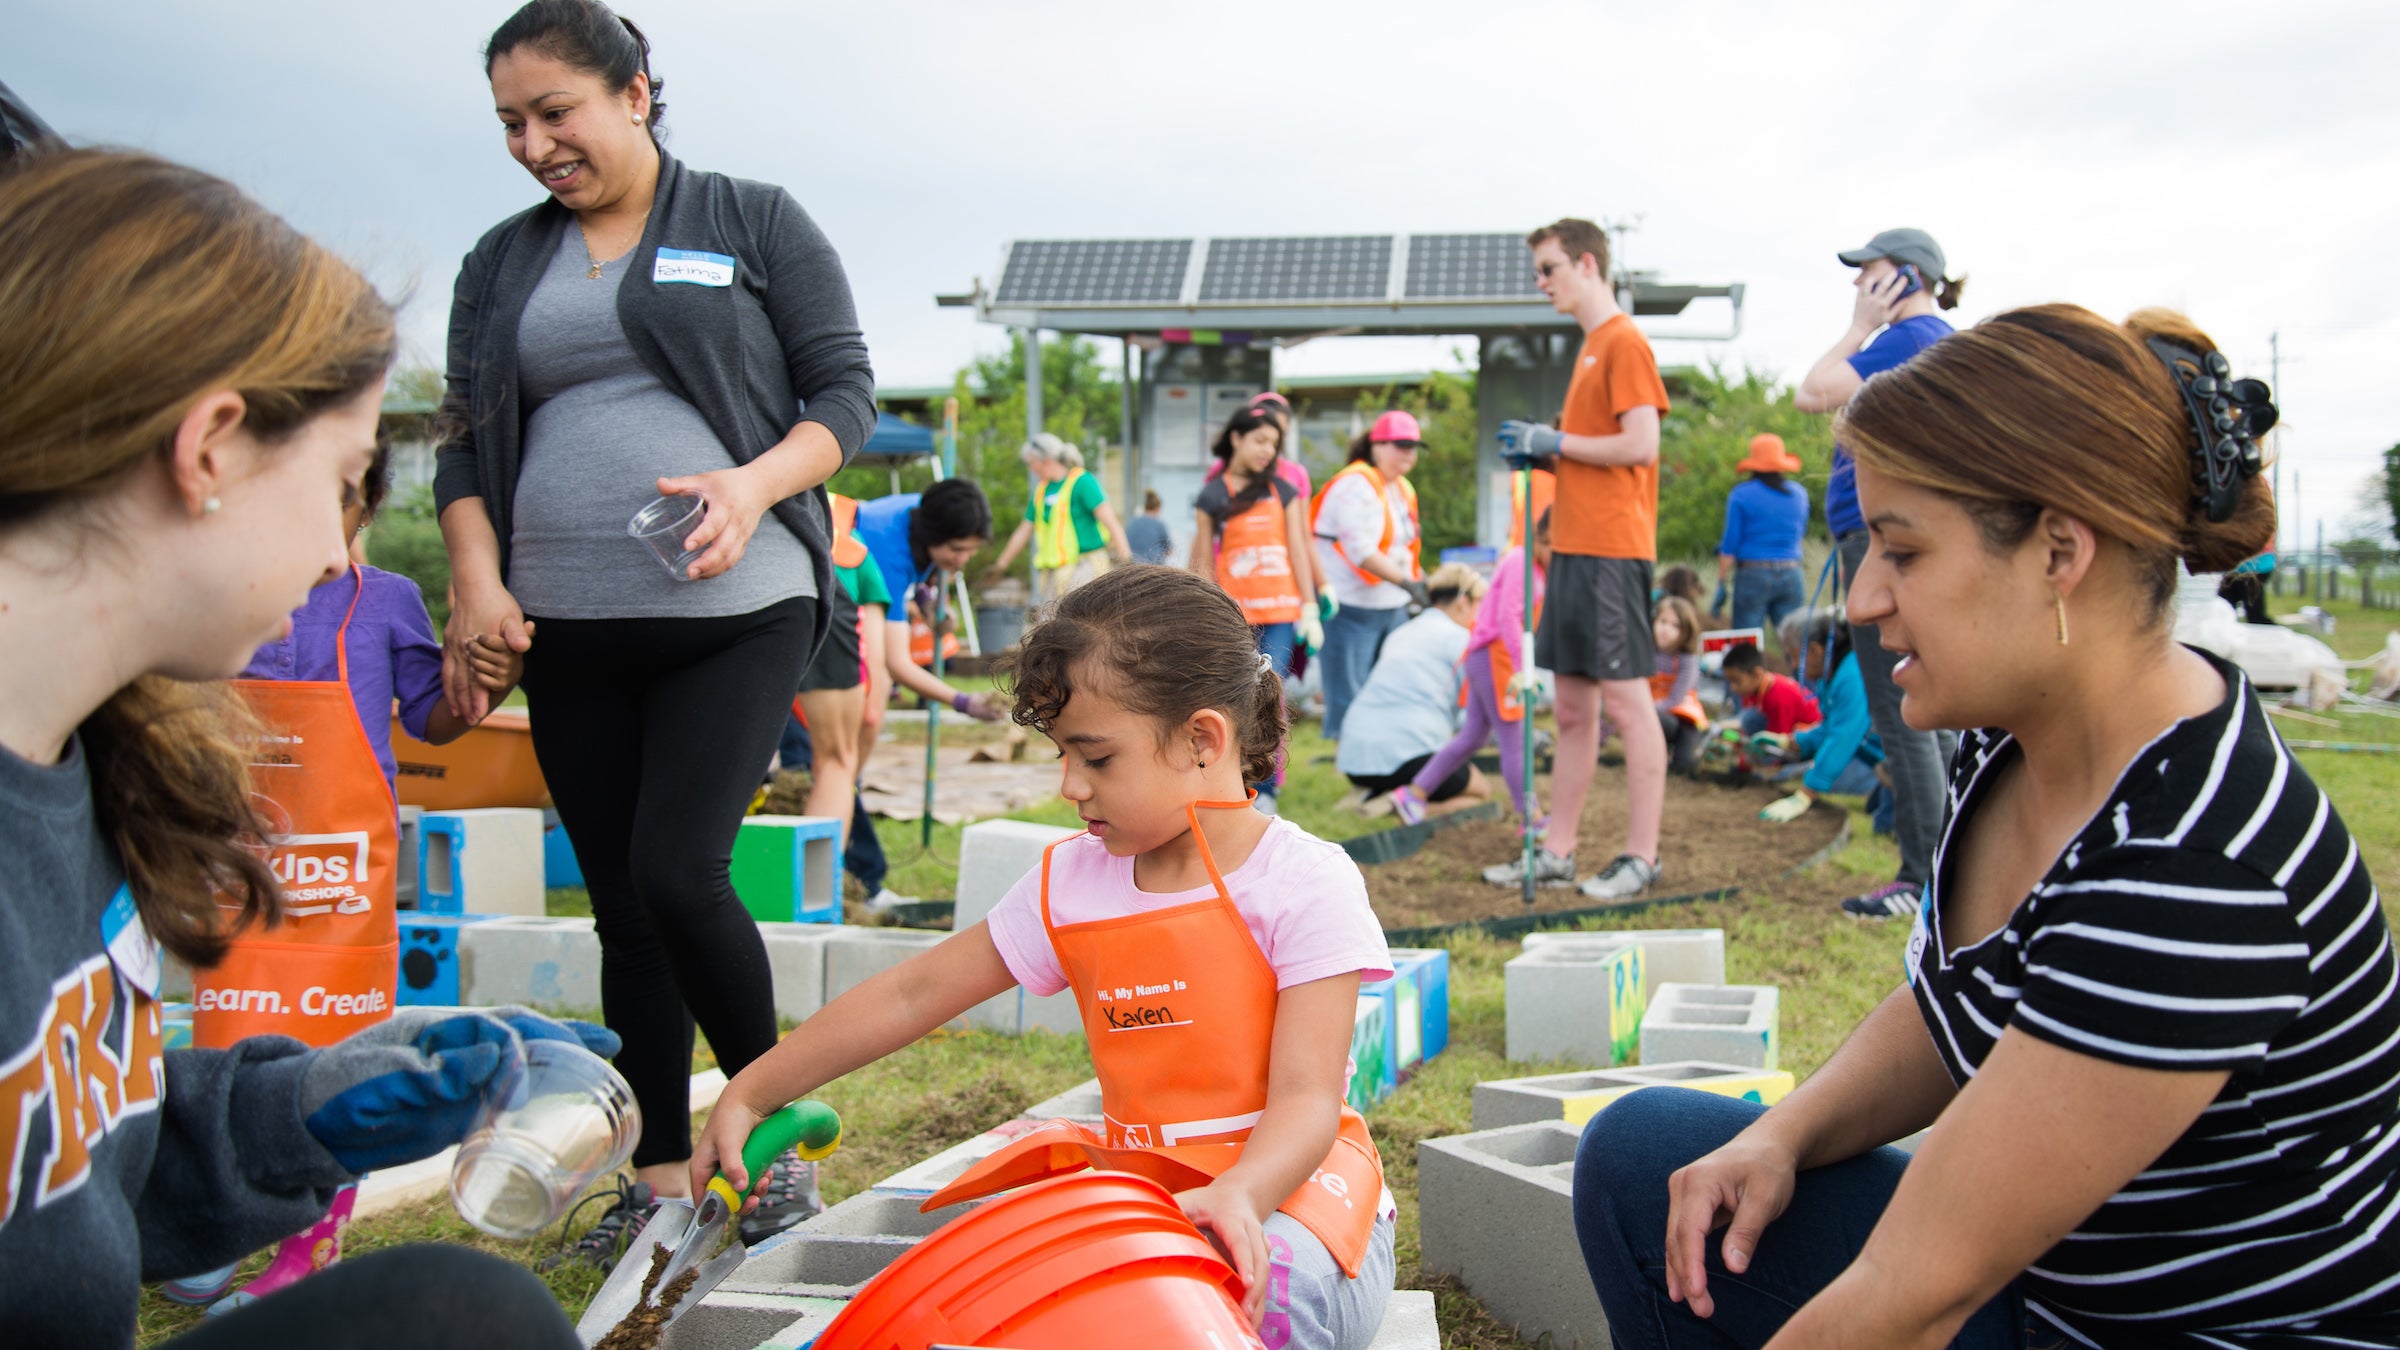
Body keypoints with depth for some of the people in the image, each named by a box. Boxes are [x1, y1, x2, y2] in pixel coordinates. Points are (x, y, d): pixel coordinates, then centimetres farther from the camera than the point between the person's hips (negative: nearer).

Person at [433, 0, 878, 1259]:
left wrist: (754, 484, -18)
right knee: (622, 908, 8)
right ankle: (658, 1179, 20)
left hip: (736, 612, -4)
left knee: (679, 874, -15)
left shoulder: (755, 223, 5)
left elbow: (846, 392, 0)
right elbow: (465, 443, 15)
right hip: (567, 634, 5)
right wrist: (477, 583, 0)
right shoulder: (502, 263, 16)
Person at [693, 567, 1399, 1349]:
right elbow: (912, 994, 9)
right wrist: (749, 1095, 11)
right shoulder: (1071, 882, 5)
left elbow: (1305, 1097, -18)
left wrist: (1239, 1195, -40)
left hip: (1287, 1189, -4)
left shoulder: (1306, 883, -11)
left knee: (1262, 1283, -38)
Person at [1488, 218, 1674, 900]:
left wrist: (1557, 441, -9)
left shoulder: (1624, 342, -8)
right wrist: (1540, 452, 10)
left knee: (1625, 699, -5)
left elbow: (1641, 445, -17)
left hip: (1610, 548, -10)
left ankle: (1641, 857, 1)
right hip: (1574, 546, 10)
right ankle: (1555, 853, 15)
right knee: (1572, 707, 10)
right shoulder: (1590, 347, 20)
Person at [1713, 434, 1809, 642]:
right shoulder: (1799, 493, 8)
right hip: (1791, 574, 4)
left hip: (1752, 573, -4)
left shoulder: (1742, 494, -3)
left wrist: (1721, 584, 0)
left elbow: (1730, 545, -5)